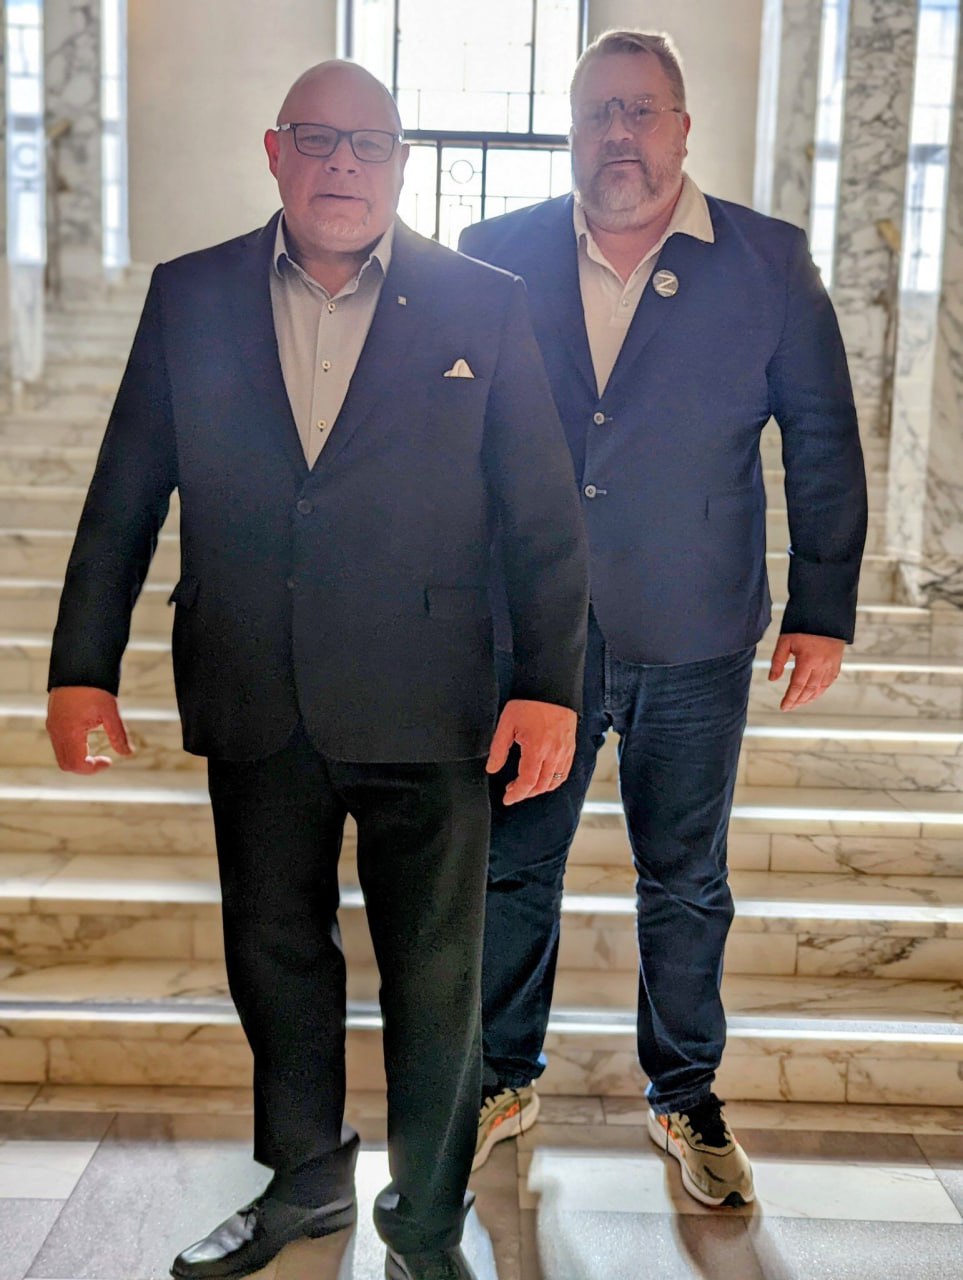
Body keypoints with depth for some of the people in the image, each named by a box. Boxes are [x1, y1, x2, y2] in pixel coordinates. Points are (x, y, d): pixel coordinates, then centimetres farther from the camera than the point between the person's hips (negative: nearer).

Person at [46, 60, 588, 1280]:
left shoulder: (482, 306, -1)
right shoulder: (190, 298, 4)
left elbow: (544, 516, -2)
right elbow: (124, 498, 6)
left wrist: (551, 683, -8)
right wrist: (82, 665, 4)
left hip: (422, 712, -2)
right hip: (254, 708, 3)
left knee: (435, 978, 8)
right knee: (273, 952, 18)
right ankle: (306, 1179, 43)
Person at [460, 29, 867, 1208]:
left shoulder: (769, 263, -2)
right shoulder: (499, 257, 0)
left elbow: (823, 442, 2)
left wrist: (822, 609, -1)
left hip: (693, 647, 0)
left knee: (686, 887, 14)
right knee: (511, 869, 12)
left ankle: (683, 1097, 35)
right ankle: (504, 1080, 34)